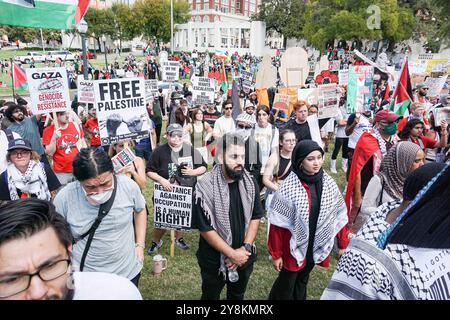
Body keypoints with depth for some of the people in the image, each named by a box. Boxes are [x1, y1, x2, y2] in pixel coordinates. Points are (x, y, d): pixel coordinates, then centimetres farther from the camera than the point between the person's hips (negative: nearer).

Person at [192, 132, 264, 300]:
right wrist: (232, 254, -18)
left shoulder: (250, 182, -8)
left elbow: (256, 217, -2)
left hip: (245, 257, 4)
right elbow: (205, 228, -19)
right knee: (211, 296, 20)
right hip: (215, 259, -3)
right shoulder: (205, 186, -21)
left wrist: (246, 248, -13)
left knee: (238, 295, 26)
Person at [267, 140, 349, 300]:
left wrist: (343, 244, 5)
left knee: (302, 281, 24)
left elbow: (340, 216, 2)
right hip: (294, 246, -4)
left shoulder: (329, 183, -8)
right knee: (286, 284, 14)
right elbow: (278, 224, -16)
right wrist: (276, 253, -11)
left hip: (317, 245, 4)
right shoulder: (288, 187, -21)